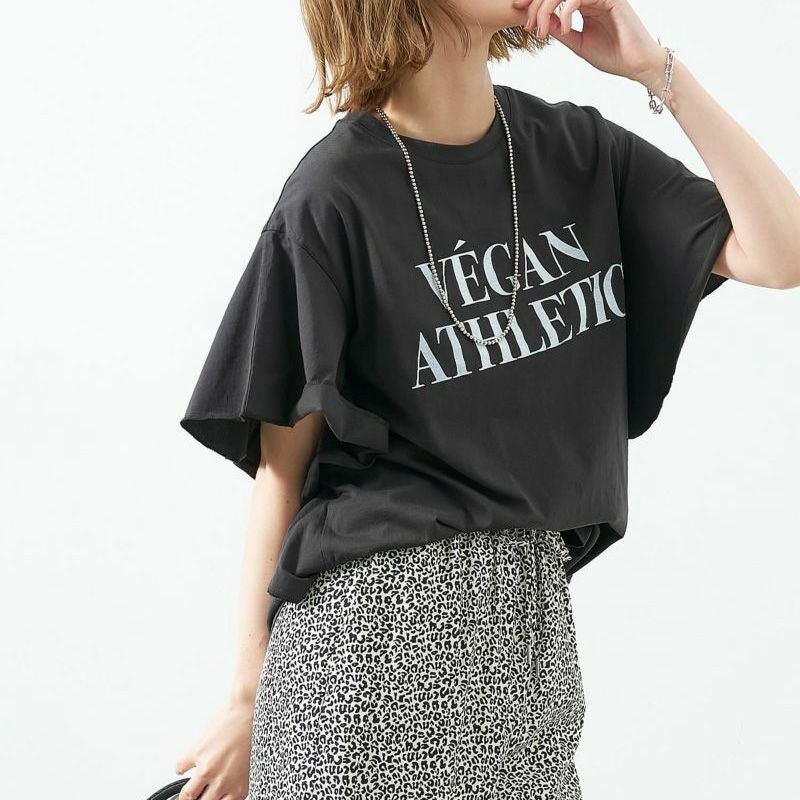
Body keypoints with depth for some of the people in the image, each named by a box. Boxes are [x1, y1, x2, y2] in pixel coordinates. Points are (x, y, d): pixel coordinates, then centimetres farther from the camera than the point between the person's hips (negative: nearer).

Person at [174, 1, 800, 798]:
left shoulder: (577, 150, 4)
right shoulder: (335, 196, -10)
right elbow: (281, 465, -6)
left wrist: (655, 69, -10)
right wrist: (248, 696, -4)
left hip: (535, 613, 5)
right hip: (377, 612, -4)